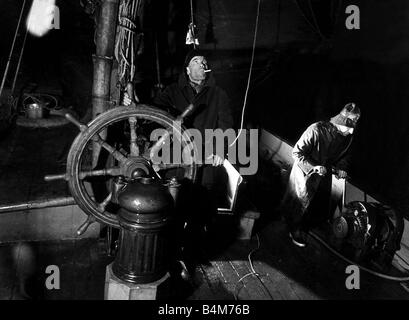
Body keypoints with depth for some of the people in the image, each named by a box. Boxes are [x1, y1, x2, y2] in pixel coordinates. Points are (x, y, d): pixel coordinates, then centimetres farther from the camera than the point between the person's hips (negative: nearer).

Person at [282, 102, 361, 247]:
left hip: (324, 175, 6)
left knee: (321, 207, 17)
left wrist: (341, 168, -11)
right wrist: (313, 167, -31)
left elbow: (344, 156, 9)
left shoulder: (347, 137, -10)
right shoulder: (316, 130, -32)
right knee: (301, 203, 10)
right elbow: (297, 153, -25)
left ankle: (305, 228, 43)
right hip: (305, 173, -6)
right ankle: (295, 231, 34)